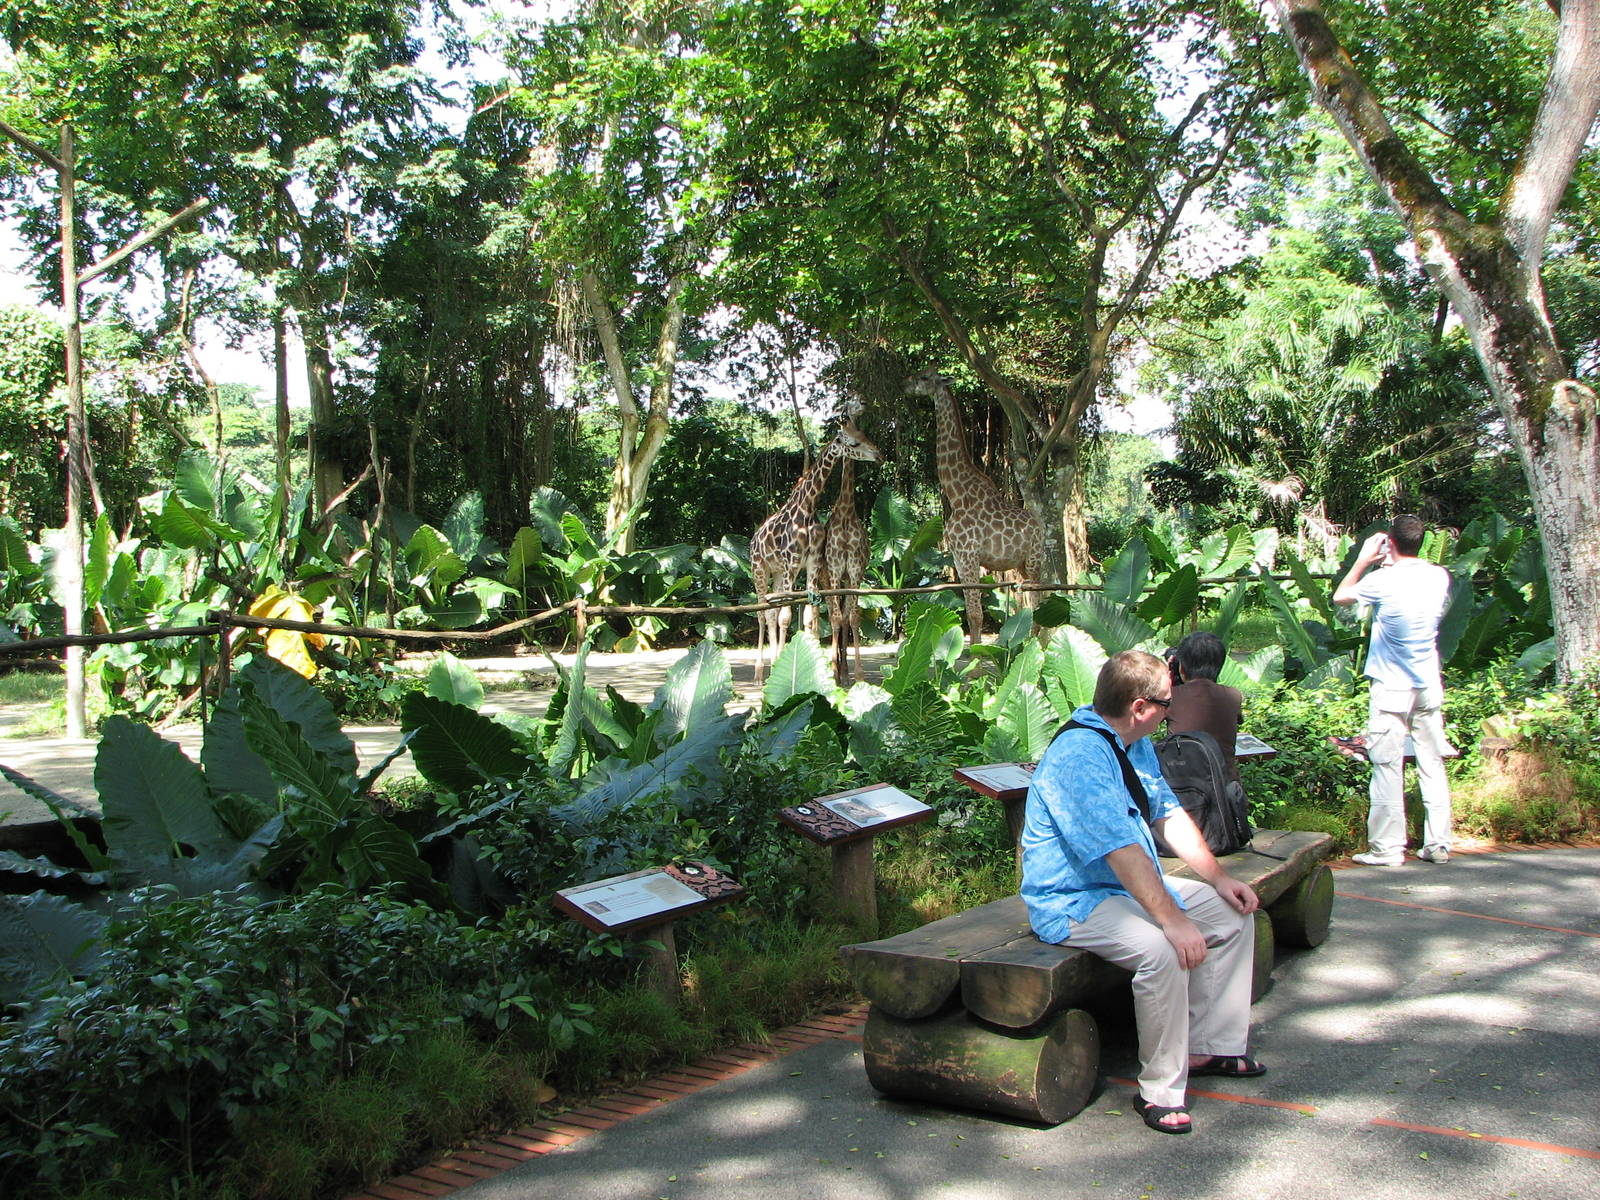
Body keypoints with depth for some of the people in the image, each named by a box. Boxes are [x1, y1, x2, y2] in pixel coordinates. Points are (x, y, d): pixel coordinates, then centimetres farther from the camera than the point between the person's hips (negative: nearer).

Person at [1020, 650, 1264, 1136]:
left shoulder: (1136, 744, 6)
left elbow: (1168, 813, 14)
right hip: (1072, 900, -11)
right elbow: (1123, 851, -33)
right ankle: (1161, 1090, -17)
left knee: (1233, 914, 10)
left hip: (1132, 886, 11)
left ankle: (1210, 1046, 15)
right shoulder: (1080, 757, -27)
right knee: (1161, 949, -33)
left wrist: (1218, 879, 6)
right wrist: (1175, 921, -35)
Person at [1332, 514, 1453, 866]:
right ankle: (1438, 844, 13)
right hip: (1430, 686, 5)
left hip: (1391, 689, -5)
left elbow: (1340, 596, 4)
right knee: (1433, 766, 10)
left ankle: (1387, 847, 1)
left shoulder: (1384, 580, -14)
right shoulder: (1439, 576, 1)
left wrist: (1364, 558, 13)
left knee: (1387, 767, -1)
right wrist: (1393, 563, 21)